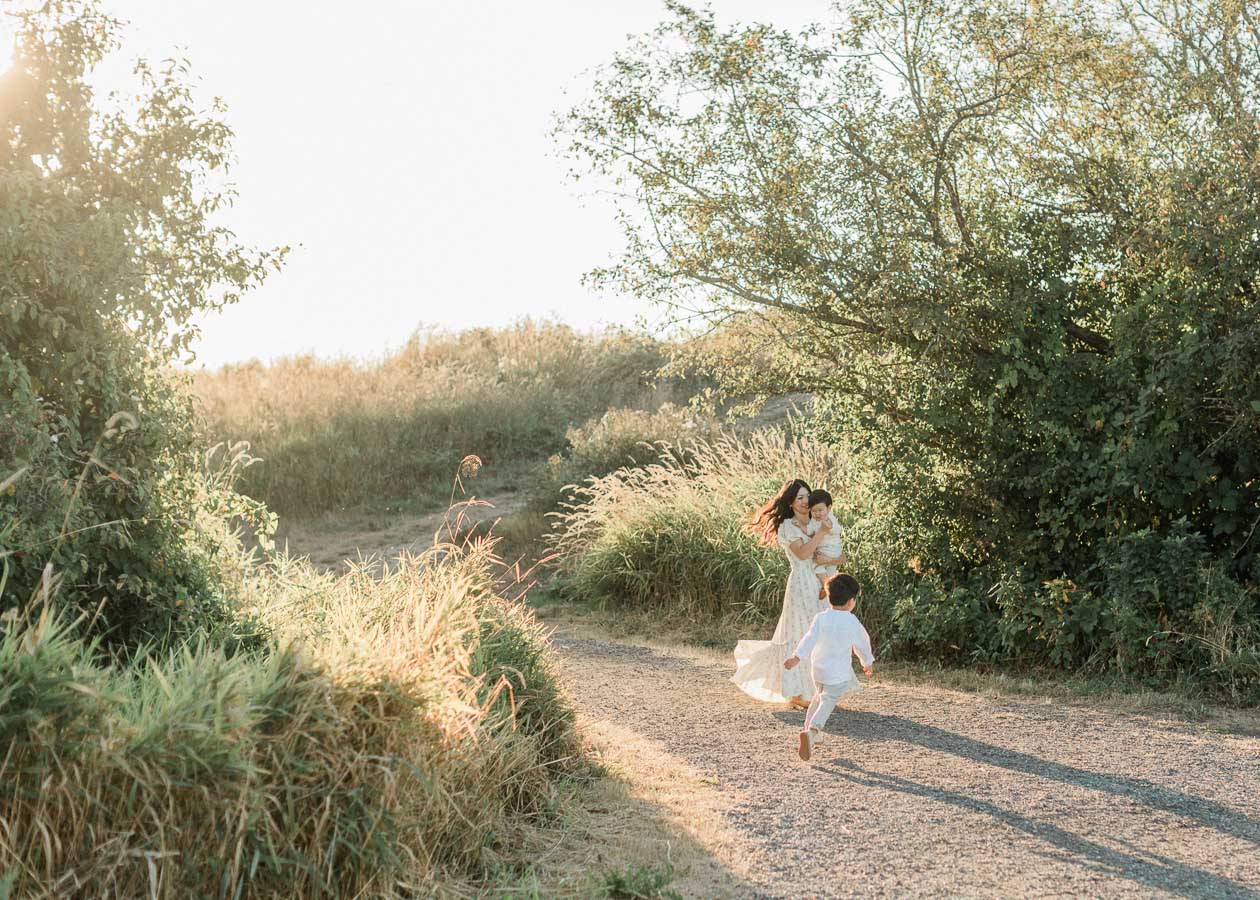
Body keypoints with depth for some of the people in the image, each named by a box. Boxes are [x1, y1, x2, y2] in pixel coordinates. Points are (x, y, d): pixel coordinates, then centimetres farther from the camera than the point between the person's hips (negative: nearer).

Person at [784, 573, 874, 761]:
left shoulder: (820, 618, -5)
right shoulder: (852, 622, -6)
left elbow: (810, 639, -18)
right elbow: (862, 643, 9)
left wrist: (797, 657, -25)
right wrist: (867, 662, 26)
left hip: (818, 670, 4)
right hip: (839, 673, -4)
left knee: (819, 698, 26)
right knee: (827, 703, -10)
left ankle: (807, 729, 36)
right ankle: (811, 732, -32)